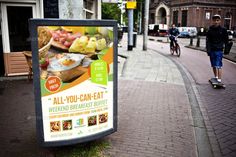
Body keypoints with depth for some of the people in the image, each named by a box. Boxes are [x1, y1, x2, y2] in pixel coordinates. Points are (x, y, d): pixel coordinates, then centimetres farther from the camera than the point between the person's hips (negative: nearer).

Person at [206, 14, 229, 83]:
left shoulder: (223, 30, -1)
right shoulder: (210, 30, 4)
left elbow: (226, 40, 5)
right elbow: (207, 41, 3)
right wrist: (208, 50, -5)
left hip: (219, 50, -3)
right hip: (212, 50, 3)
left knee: (218, 65, -10)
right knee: (214, 65, 14)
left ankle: (219, 79, -11)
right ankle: (216, 77, 30)